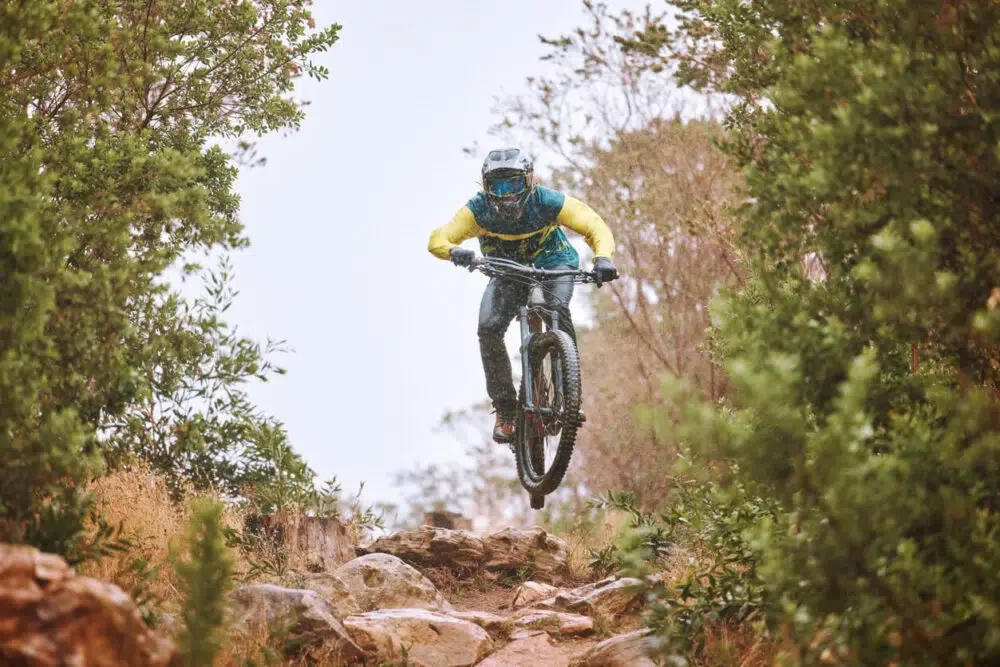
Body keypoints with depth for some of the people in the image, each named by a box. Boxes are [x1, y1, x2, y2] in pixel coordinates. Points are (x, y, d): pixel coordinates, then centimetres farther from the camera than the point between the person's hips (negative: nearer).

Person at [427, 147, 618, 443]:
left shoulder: (548, 202, -29)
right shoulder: (478, 210, -26)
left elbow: (596, 227, -27)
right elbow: (438, 238, -34)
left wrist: (603, 258, -48)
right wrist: (455, 252, -58)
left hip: (552, 263, -2)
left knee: (557, 307, -34)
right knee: (489, 327, -23)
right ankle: (505, 409, -10)